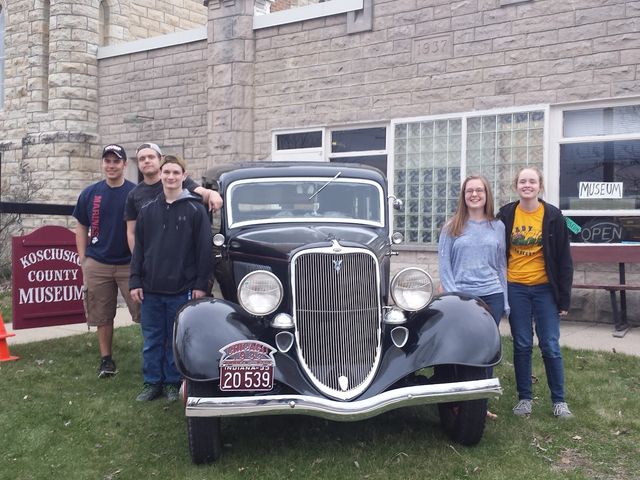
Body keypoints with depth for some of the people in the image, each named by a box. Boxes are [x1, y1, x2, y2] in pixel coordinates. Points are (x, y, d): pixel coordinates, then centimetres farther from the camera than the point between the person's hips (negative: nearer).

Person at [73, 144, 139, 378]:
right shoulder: (90, 193, 6)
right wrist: (83, 259, 5)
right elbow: (81, 227, 12)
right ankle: (106, 359, 22)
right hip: (97, 265, 3)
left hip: (130, 264, -2)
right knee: (102, 315, 10)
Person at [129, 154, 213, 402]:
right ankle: (152, 382, 22)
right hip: (151, 288, 3)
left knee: (176, 339, 7)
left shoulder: (195, 209, -2)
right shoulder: (148, 210, 7)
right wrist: (135, 282, 3)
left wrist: (201, 284, -7)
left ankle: (172, 382, 20)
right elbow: (139, 248, 9)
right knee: (151, 339, 10)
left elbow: (204, 249, -3)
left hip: (182, 289, -3)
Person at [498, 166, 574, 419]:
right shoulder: (506, 215, 1)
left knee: (551, 346, 2)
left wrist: (564, 298, -4)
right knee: (522, 346, 8)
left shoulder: (553, 216, -3)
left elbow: (564, 259, -1)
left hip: (544, 288, -1)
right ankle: (524, 398, 20)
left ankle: (559, 400, 16)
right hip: (515, 289, 1)